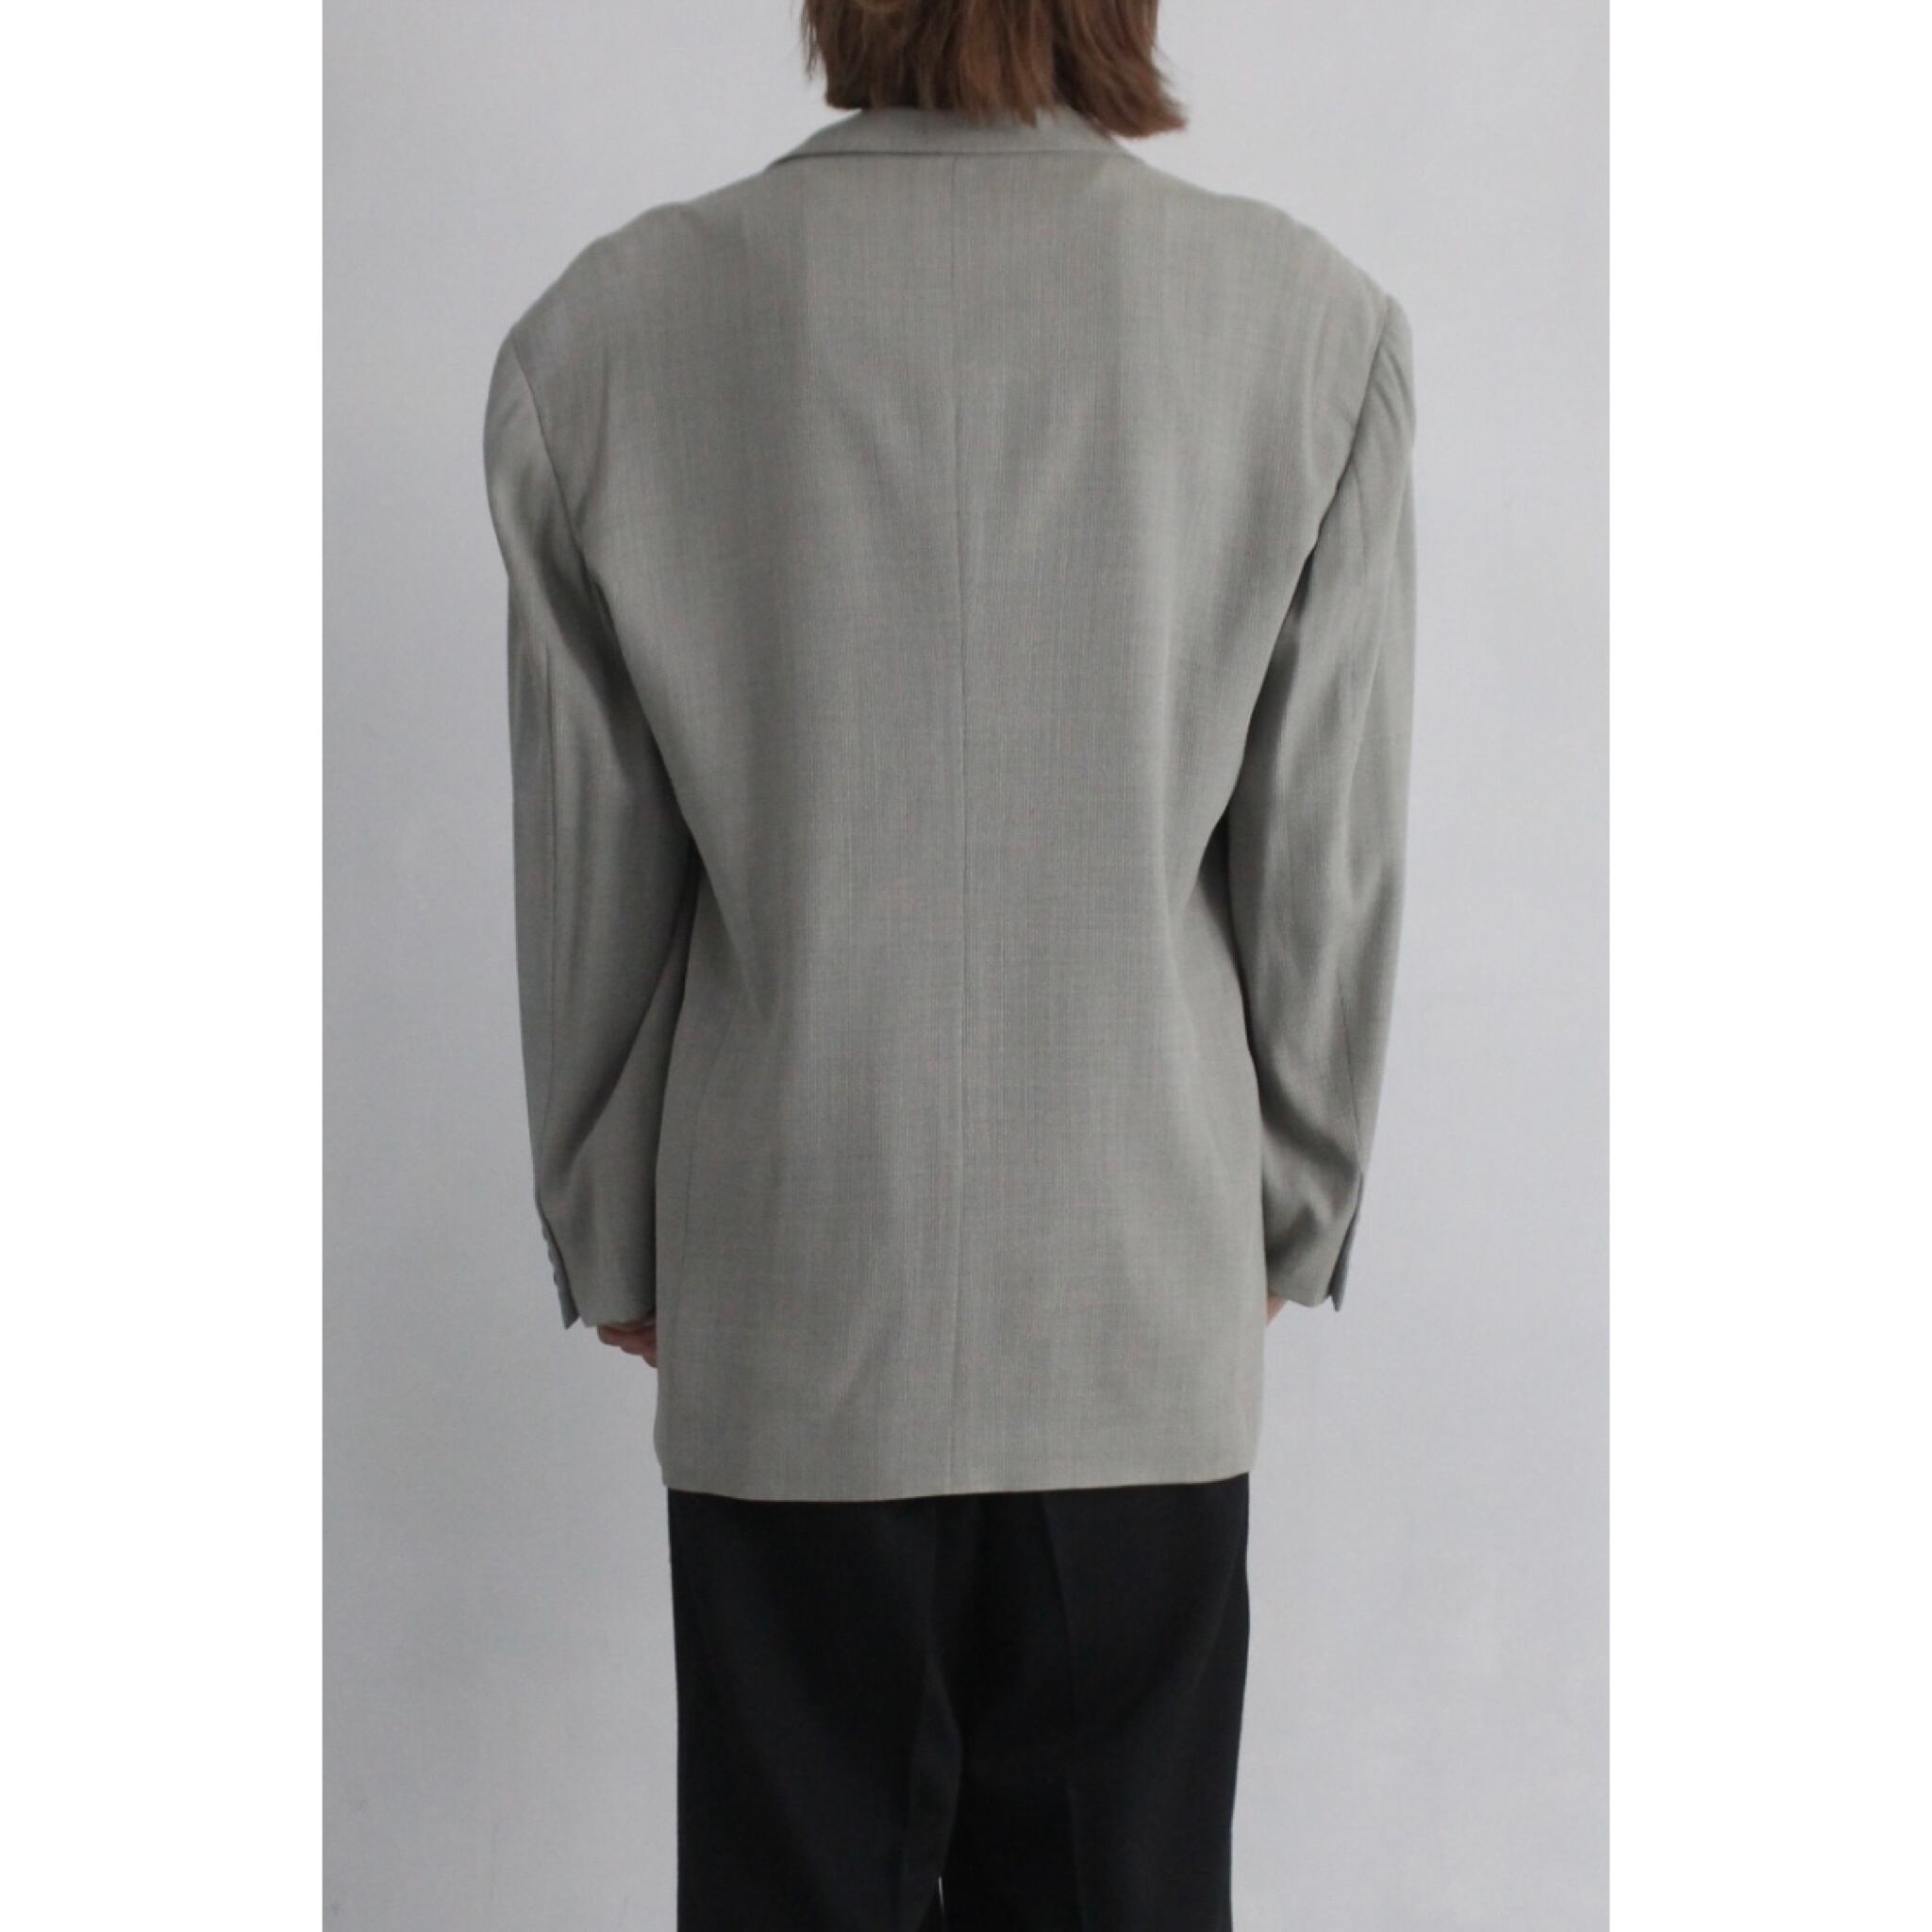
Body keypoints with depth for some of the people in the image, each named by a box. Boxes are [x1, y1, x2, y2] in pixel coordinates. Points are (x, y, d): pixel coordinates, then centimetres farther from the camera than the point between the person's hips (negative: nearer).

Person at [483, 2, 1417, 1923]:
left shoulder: (610, 328, -6)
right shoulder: (1314, 321, -5)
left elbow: (585, 875, -1)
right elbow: (1331, 861, 0)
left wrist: (606, 1242, 12)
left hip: (786, 1329, 0)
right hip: (1148, 1324, 1)